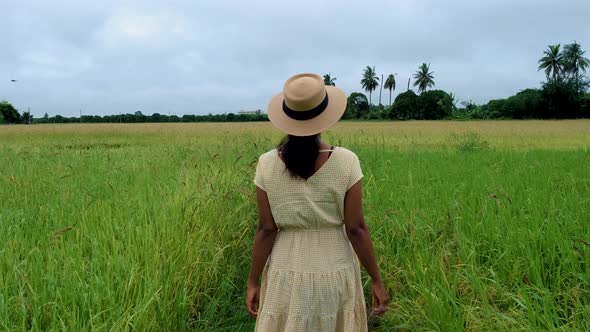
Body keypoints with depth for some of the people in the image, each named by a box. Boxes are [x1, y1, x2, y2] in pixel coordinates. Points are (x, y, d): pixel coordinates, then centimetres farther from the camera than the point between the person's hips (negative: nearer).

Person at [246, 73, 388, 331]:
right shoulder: (346, 161, -15)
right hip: (335, 275, 0)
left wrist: (253, 282, 2)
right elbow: (356, 228, -13)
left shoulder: (267, 164, -12)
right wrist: (376, 280, -2)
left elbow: (266, 229, -9)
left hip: (287, 275, 1)